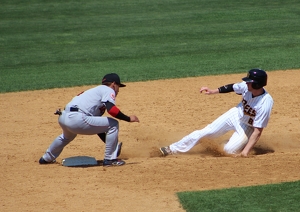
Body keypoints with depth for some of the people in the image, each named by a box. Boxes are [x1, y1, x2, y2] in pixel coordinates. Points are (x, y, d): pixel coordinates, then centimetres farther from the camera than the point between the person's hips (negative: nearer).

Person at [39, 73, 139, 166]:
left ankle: (46, 158, 60)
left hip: (63, 117, 10)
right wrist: (128, 118, -5)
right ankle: (110, 159, 2)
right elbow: (112, 110, -15)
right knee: (113, 124, -3)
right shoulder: (108, 90, 7)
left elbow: (98, 127, 32)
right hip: (77, 119, -10)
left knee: (67, 136, 43)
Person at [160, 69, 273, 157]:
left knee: (229, 150, -19)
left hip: (247, 127, -4)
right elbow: (232, 87, 1)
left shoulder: (265, 103, -36)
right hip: (236, 114, 4)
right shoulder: (247, 86, -23)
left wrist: (245, 152, -37)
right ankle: (173, 149, 10)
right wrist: (213, 91, 0)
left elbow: (258, 131, -33)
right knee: (206, 132, 0)